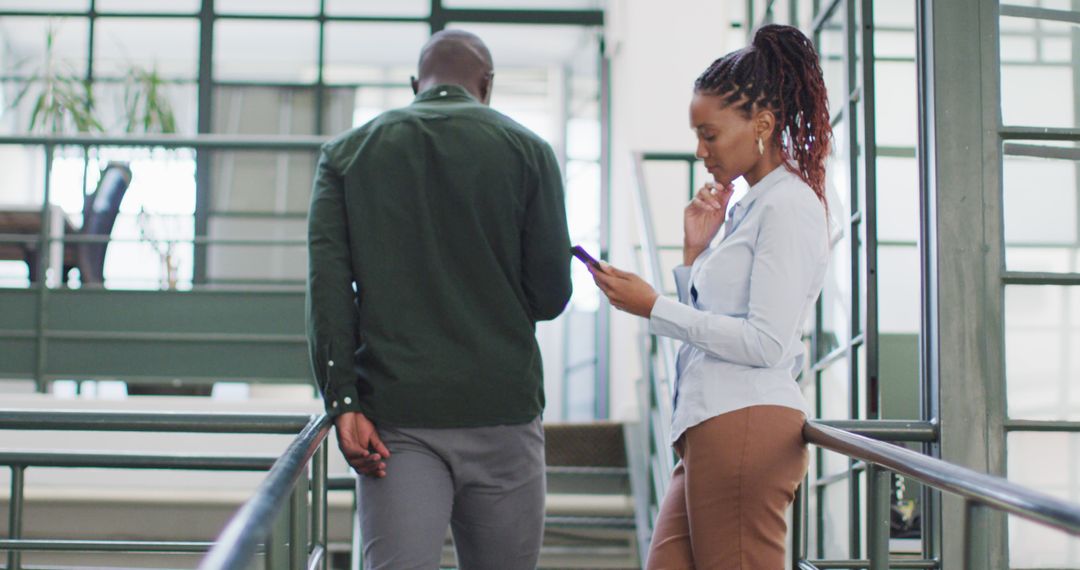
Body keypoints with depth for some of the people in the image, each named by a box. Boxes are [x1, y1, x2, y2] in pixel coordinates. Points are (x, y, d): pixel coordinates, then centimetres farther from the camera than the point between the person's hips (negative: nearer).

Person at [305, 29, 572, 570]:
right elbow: (549, 295, 0)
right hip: (500, 410, -1)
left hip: (394, 417, 1)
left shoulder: (346, 153, 8)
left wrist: (343, 403, -6)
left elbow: (327, 285, -3)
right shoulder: (526, 150, 4)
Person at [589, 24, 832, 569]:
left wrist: (654, 308, -11)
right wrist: (694, 252, 11)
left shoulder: (789, 206, -6)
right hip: (708, 431, 9)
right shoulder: (750, 208, 22)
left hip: (747, 425, -9)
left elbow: (766, 343, -15)